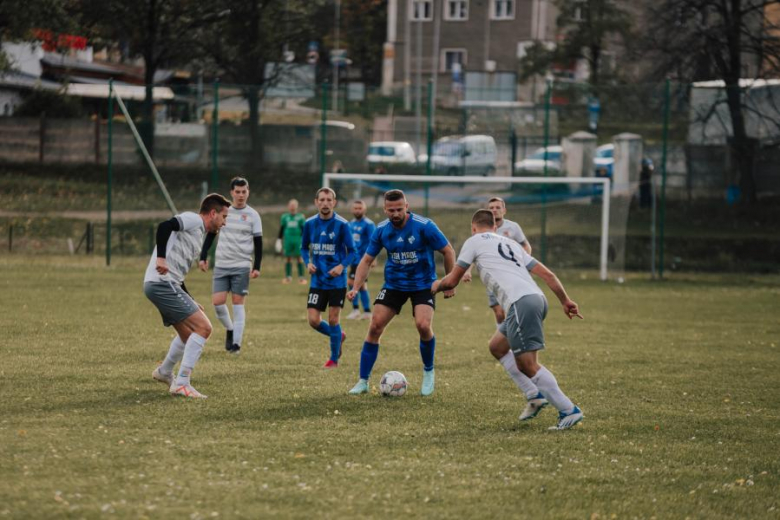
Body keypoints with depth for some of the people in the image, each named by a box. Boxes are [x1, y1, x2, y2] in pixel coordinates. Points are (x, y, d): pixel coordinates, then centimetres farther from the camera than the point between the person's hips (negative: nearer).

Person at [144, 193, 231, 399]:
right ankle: (181, 383, -14)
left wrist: (190, 303, 25)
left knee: (188, 334, 26)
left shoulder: (197, 234, 25)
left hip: (165, 285, 10)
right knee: (203, 328, -13)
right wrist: (161, 258, -31)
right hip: (163, 283, -10)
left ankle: (165, 372, 46)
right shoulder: (193, 220, -4)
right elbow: (164, 226, -23)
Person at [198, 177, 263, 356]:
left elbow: (258, 243, 1)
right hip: (221, 265, 2)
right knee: (217, 302, -6)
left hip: (242, 267, -2)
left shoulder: (253, 215, 0)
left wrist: (257, 267, -7)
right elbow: (210, 235, 13)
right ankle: (230, 330, 20)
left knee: (238, 303, -4)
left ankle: (236, 343, 0)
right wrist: (203, 257, 6)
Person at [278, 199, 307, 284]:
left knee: (299, 258, -3)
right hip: (288, 240, 2)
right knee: (287, 258, 3)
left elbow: (304, 229, 4)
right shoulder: (285, 217, 8)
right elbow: (282, 229, 13)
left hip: (298, 240, -2)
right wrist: (279, 239, 10)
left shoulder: (301, 217, 2)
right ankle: (288, 276, 10)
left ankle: (301, 277, -1)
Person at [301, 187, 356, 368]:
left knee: (333, 319, -1)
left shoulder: (342, 224, -9)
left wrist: (342, 266, -20)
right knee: (314, 321, -4)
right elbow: (304, 248, 14)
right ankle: (338, 336, 27)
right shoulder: (309, 224, 1)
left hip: (337, 280, -3)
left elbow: (352, 251, -3)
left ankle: (334, 359, 17)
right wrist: (308, 262, -6)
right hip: (318, 280, 3)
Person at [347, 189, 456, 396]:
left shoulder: (424, 226, -18)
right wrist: (356, 287, -10)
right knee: (374, 327, -8)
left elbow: (448, 252, -8)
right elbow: (367, 260, 2)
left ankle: (428, 372, 4)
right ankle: (363, 381, 3)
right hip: (393, 284, 3)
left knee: (423, 325, -24)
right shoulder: (381, 230, -7)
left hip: (422, 284, -3)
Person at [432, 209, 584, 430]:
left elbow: (452, 281, 17)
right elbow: (547, 274, 24)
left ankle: (569, 411, -12)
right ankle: (535, 395, 17)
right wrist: (566, 301, 25)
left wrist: (437, 285, 38)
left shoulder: (474, 241, 13)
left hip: (521, 302, -8)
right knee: (497, 346, 24)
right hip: (537, 298, 8)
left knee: (528, 365, -7)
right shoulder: (510, 244, 31)